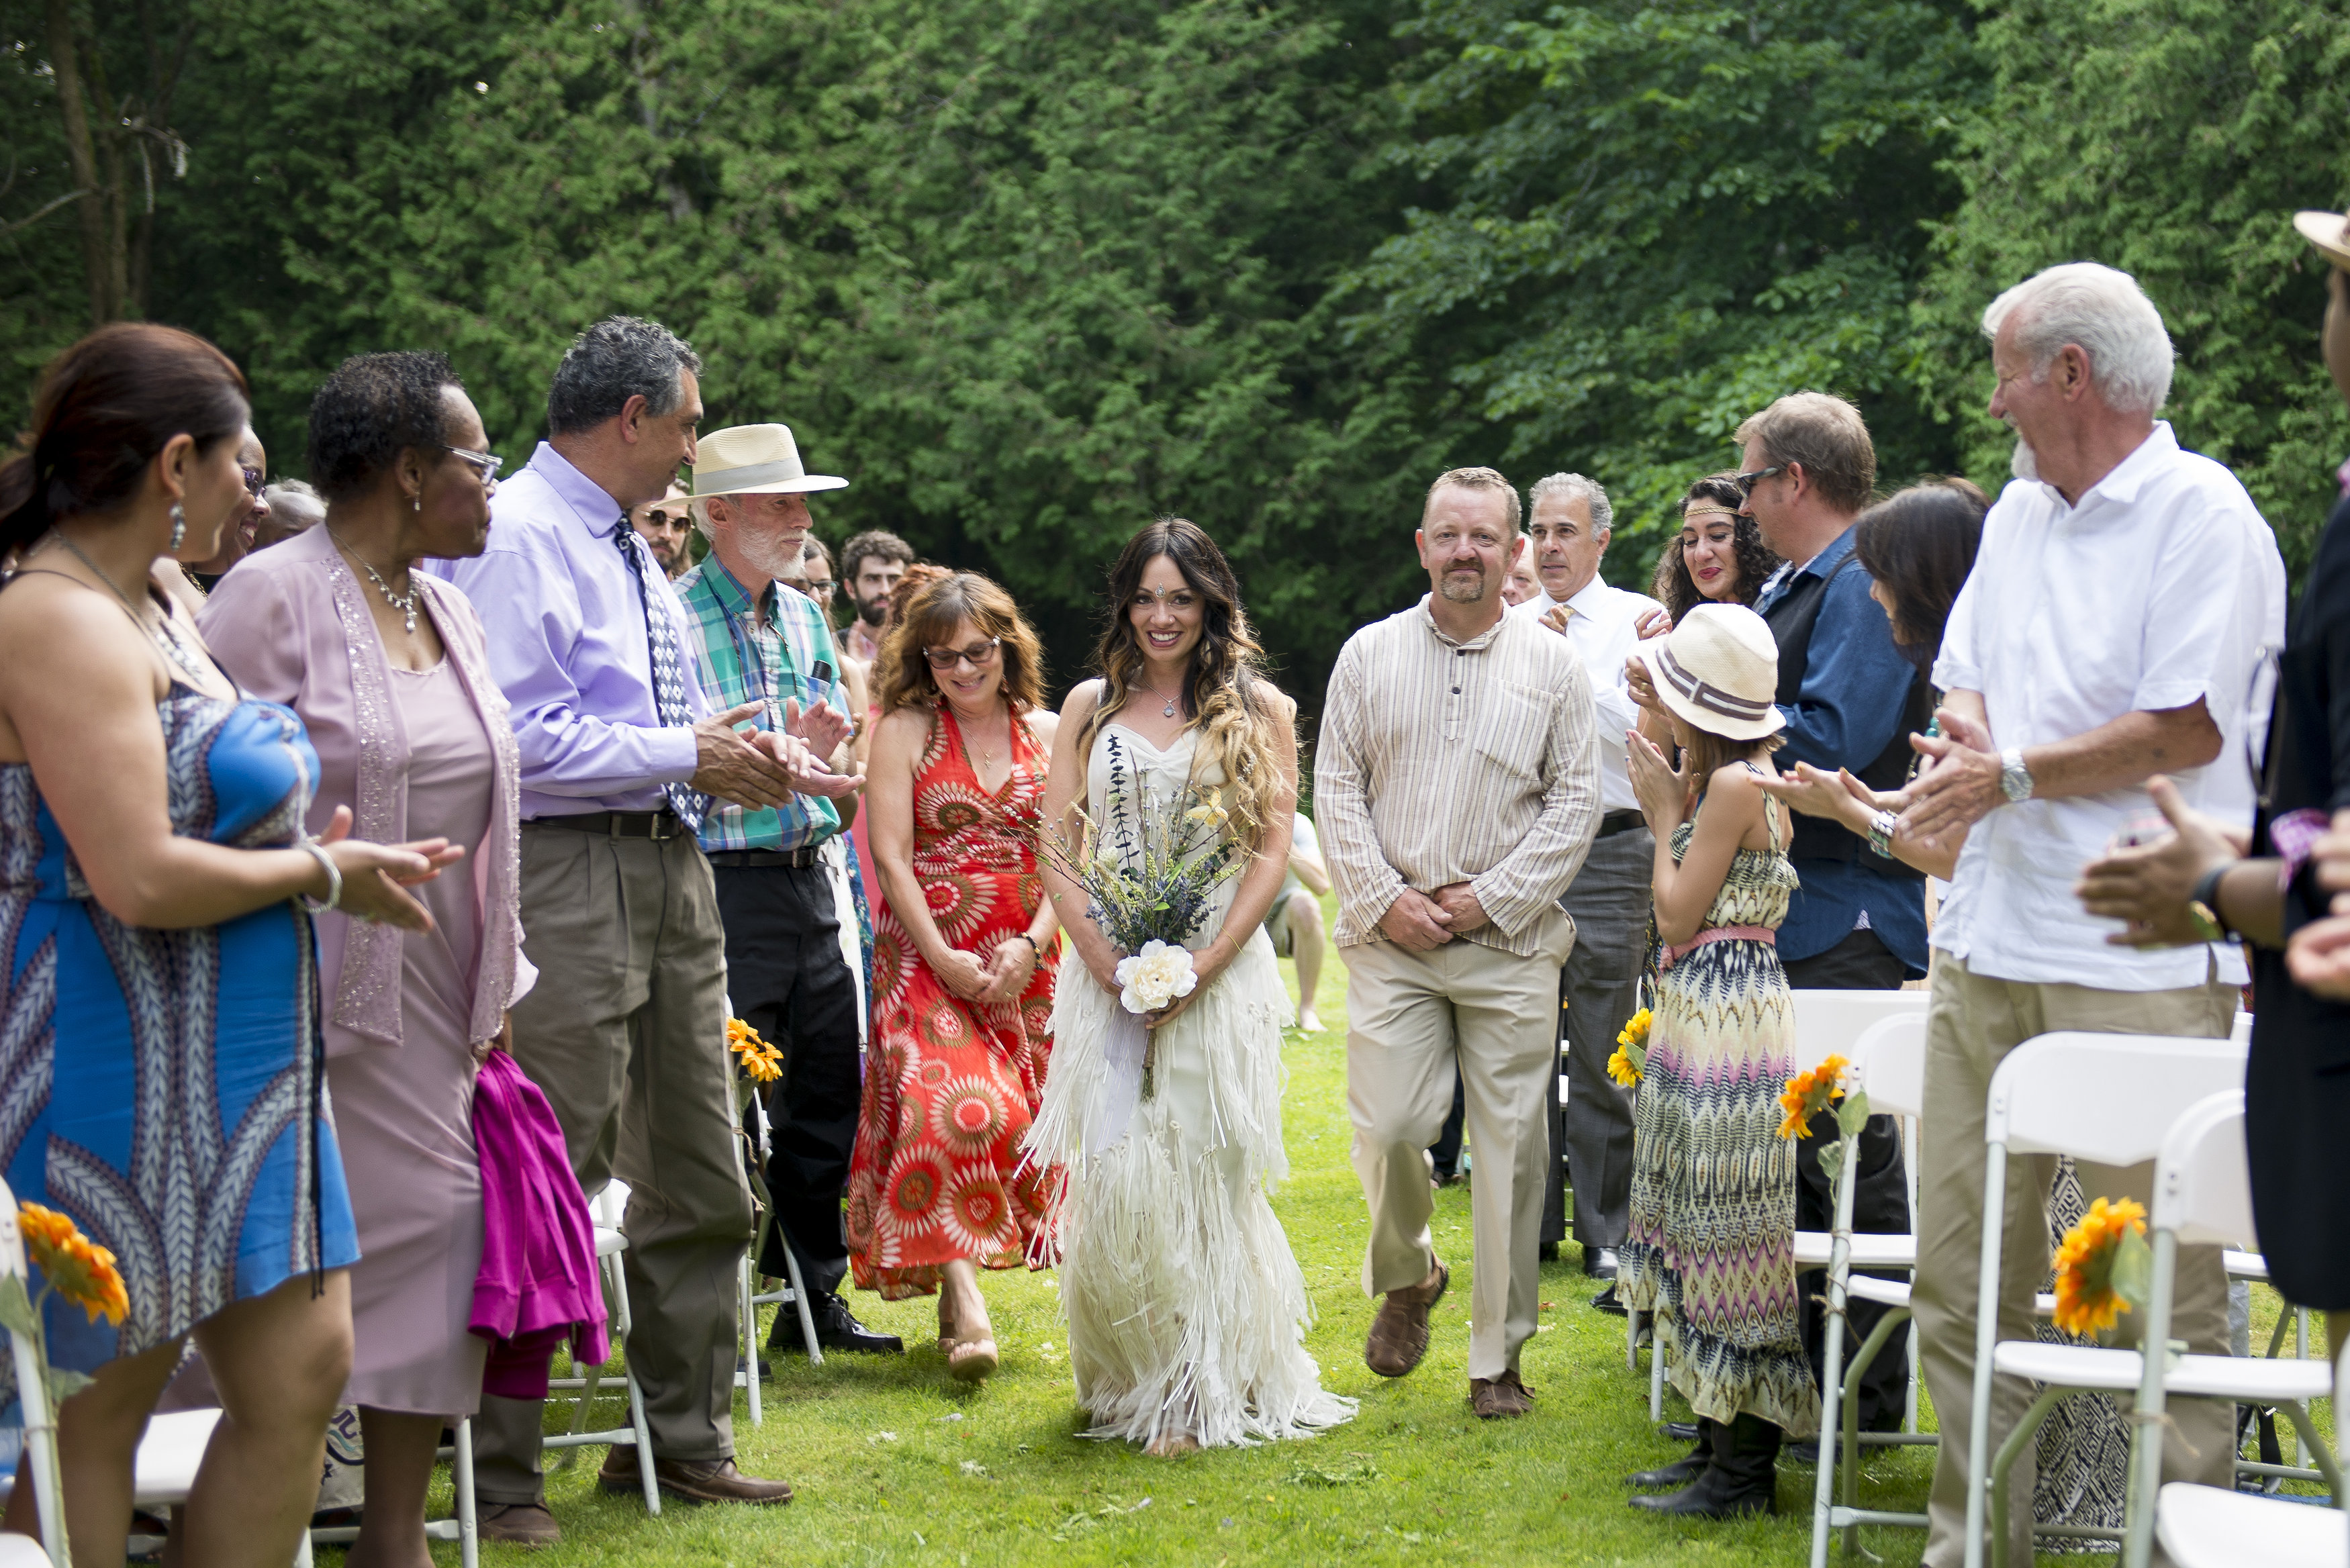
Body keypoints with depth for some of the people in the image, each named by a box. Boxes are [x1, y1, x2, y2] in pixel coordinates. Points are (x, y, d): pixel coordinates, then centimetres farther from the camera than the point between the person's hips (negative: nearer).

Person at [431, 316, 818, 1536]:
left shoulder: (629, 549, 18)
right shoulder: (519, 541, -12)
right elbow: (519, 735, -21)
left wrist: (744, 757, 7)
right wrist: (685, 755, -13)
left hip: (670, 869, 10)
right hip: (568, 876, -10)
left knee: (701, 1181, 14)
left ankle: (683, 1438, 27)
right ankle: (498, 1474, 1)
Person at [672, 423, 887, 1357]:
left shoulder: (806, 618, 14)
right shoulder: (672, 618, -8)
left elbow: (846, 791, 15)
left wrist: (830, 761, -8)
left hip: (809, 886, 7)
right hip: (722, 888, -7)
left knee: (827, 1104, 12)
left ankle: (814, 1300, 24)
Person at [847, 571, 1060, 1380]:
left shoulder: (1049, 735, 8)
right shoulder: (904, 731, 1)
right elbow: (891, 857, -5)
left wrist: (1031, 947, -10)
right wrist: (942, 957, -13)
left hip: (1026, 956, 3)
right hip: (928, 953, -3)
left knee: (1018, 1113, -1)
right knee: (949, 1103, -18)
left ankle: (962, 1285, 8)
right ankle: (963, 1304, -24)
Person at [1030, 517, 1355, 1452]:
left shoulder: (1259, 710, 6)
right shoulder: (1090, 706, 12)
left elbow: (1272, 851, 0)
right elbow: (1057, 848, 7)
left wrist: (1204, 965, -12)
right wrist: (1104, 956, -8)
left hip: (1221, 972, -2)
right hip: (1110, 974, 2)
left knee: (1209, 1176, -3)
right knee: (1115, 1180, -4)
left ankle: (1204, 1393, 3)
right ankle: (1130, 1382, 11)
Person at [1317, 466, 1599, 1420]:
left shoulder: (1552, 664, 5)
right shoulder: (1371, 654, 7)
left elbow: (1577, 799, 2)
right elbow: (1336, 788, 6)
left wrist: (1491, 898, -7)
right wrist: (1383, 897, -6)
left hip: (1509, 940, 0)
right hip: (1392, 937, 0)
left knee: (1511, 1146, -1)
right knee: (1389, 1128, -9)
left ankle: (1498, 1357, 8)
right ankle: (1407, 1277, 22)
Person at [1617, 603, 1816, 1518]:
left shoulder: (1736, 787, -16)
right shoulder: (1710, 782, 13)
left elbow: (1679, 915, -16)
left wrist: (1666, 814, -5)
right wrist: (1670, 808, 13)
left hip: (1729, 1023, -10)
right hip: (1698, 1021, 10)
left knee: (1728, 1233, -6)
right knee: (1704, 1235, 14)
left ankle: (1744, 1473, -2)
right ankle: (1721, 1446, 20)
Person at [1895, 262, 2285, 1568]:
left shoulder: (2204, 516, -7)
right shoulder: (2019, 515, 18)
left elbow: (2188, 729, -14)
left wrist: (2012, 775, -9)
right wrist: (1962, 732, -2)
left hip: (2139, 959, -8)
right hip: (1991, 943, 8)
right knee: (1961, 1266, 9)